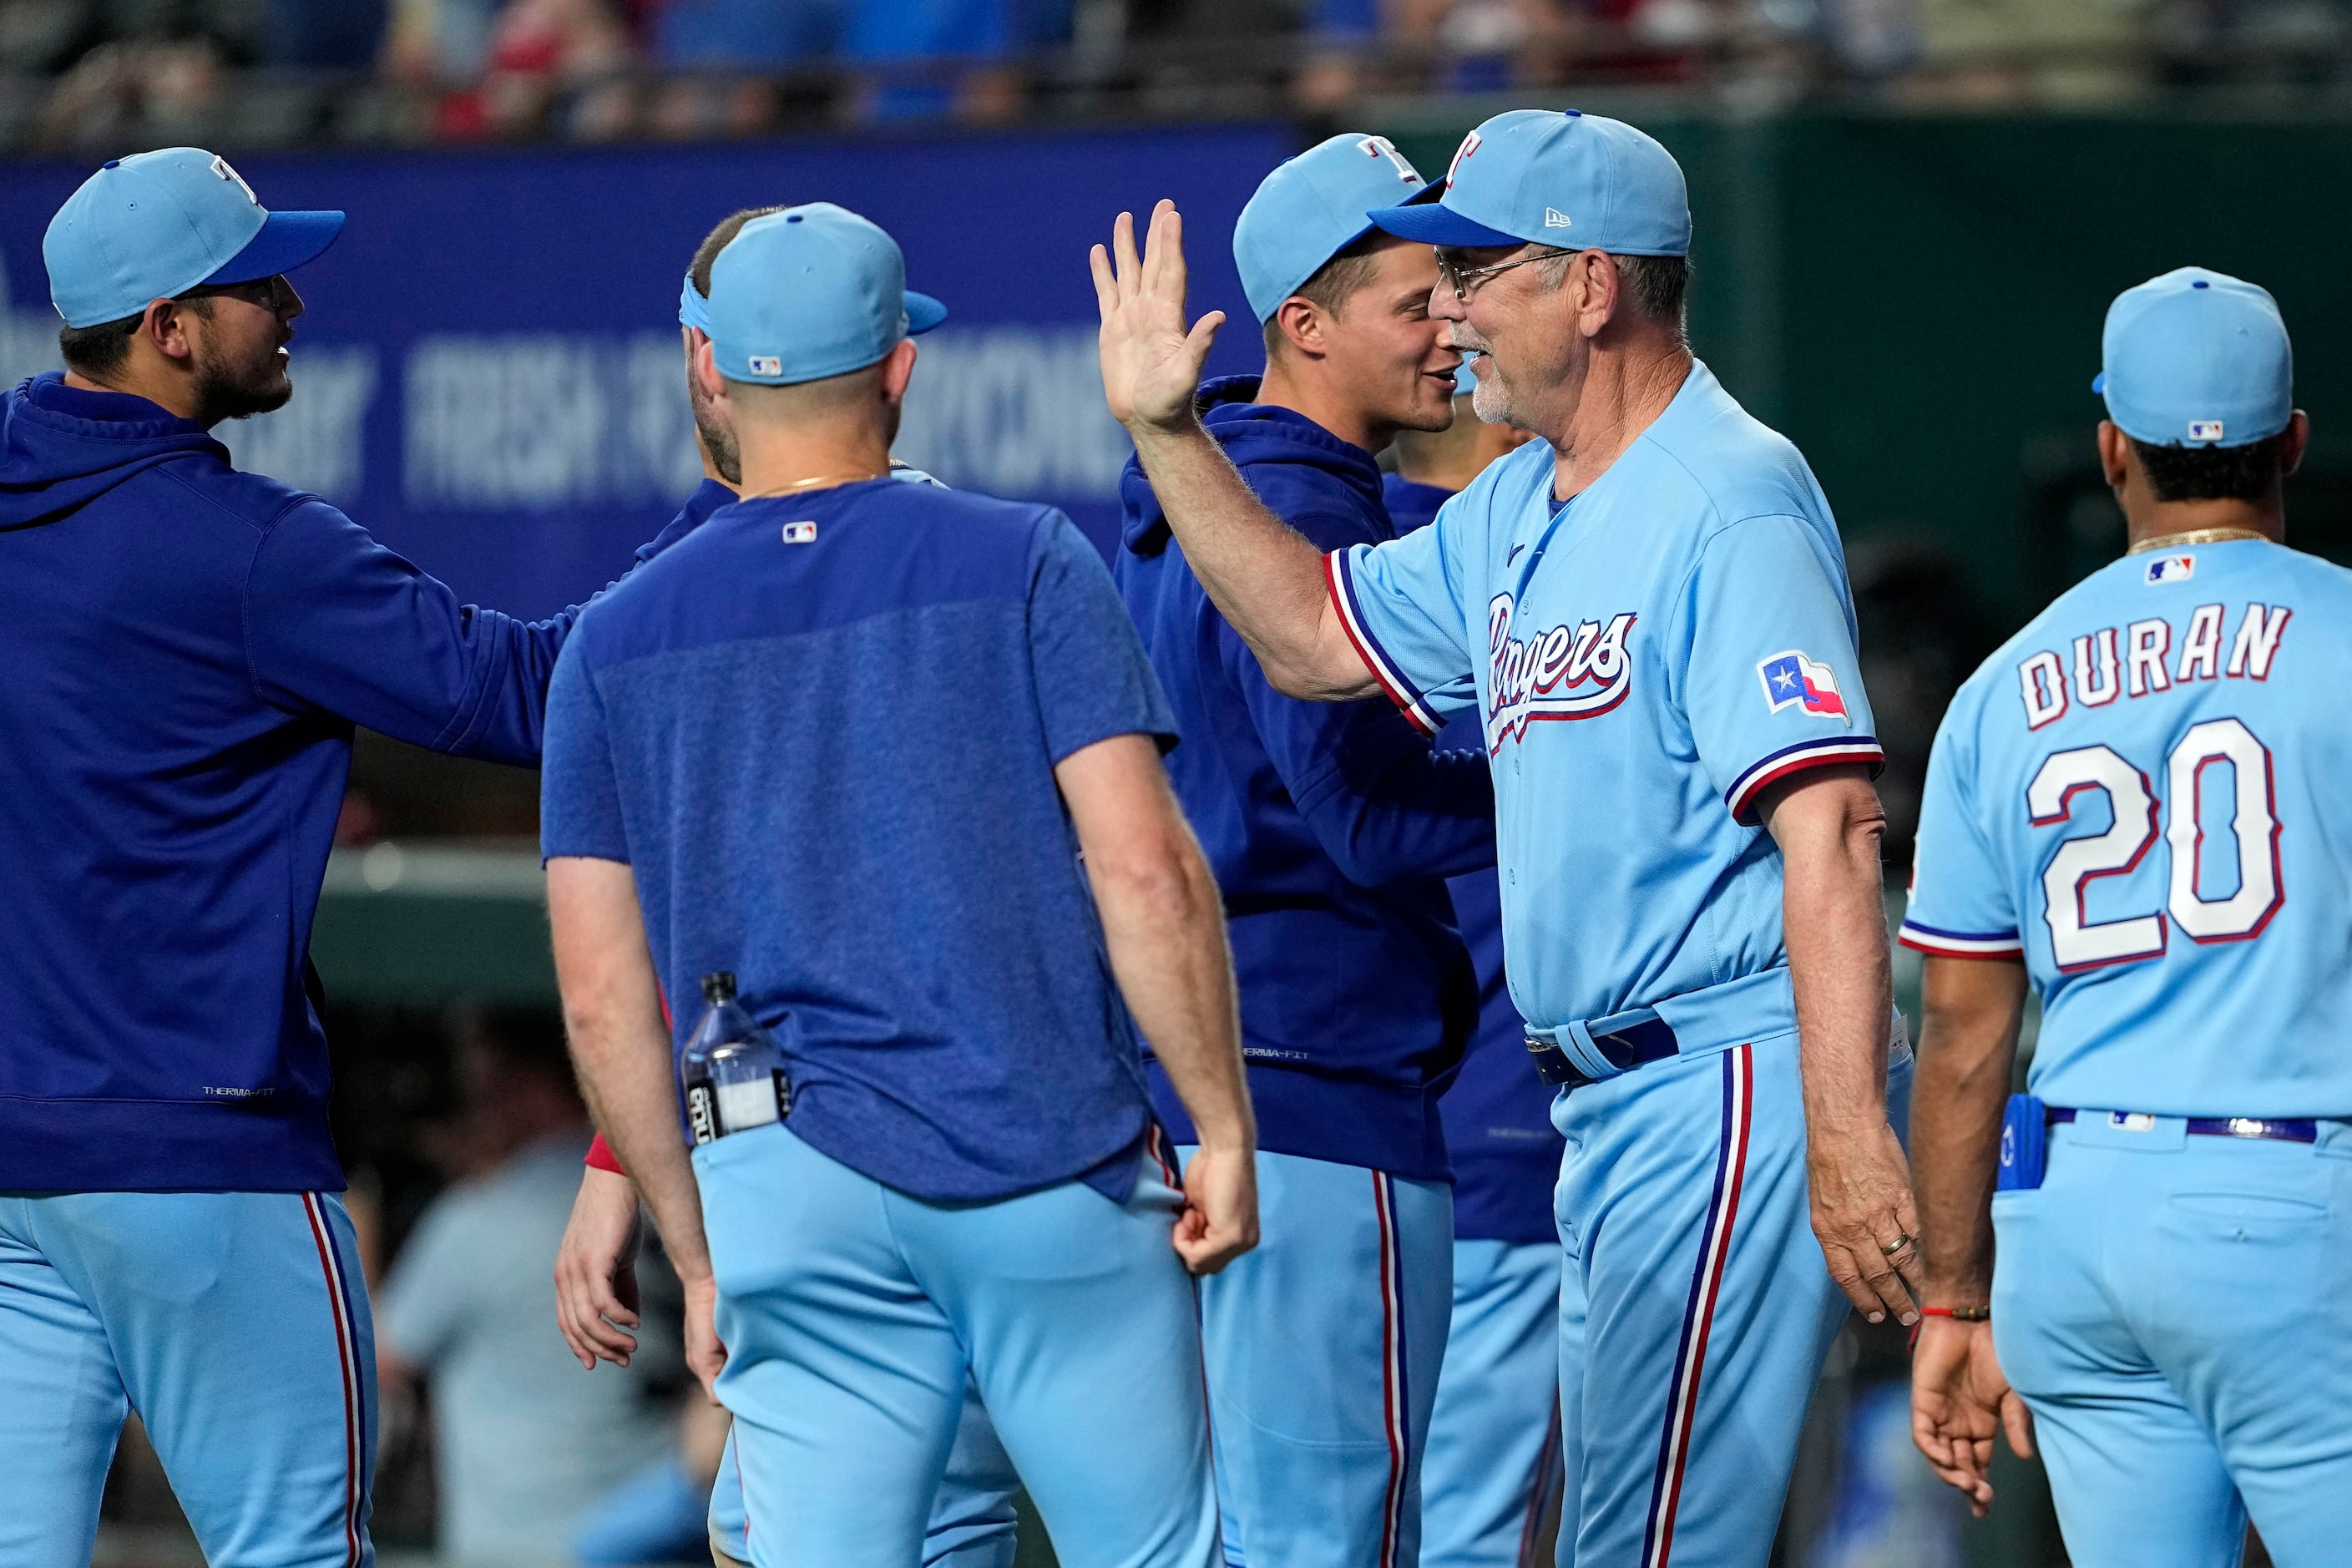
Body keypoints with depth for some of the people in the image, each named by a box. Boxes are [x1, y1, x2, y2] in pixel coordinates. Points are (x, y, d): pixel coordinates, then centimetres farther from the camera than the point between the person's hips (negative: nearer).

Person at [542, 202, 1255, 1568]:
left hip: (788, 1191, 2)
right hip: (1052, 1161, -2)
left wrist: (701, 1256, 15)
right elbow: (1143, 866, -8)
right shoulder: (1022, 563, 1)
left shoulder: (619, 642, 9)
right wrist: (1225, 1126, -1)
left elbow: (603, 996, 8)